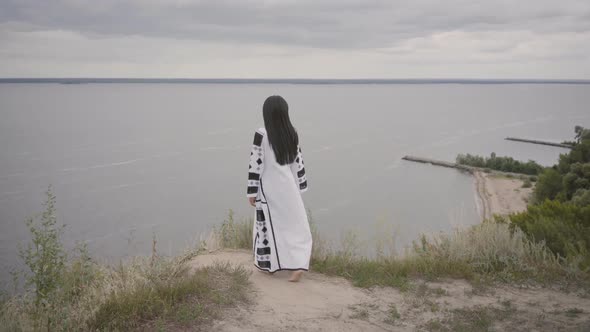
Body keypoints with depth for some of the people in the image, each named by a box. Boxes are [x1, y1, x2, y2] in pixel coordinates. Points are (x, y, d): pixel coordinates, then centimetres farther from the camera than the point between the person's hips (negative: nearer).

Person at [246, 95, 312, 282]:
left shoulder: (261, 135, -15)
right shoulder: (292, 135, 0)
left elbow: (255, 164, -14)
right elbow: (298, 162, 7)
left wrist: (252, 191, -6)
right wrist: (300, 187, 17)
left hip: (269, 188, -4)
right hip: (288, 187, 4)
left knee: (267, 225, 12)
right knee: (295, 224, 10)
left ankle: (268, 263, 25)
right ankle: (298, 265, -1)